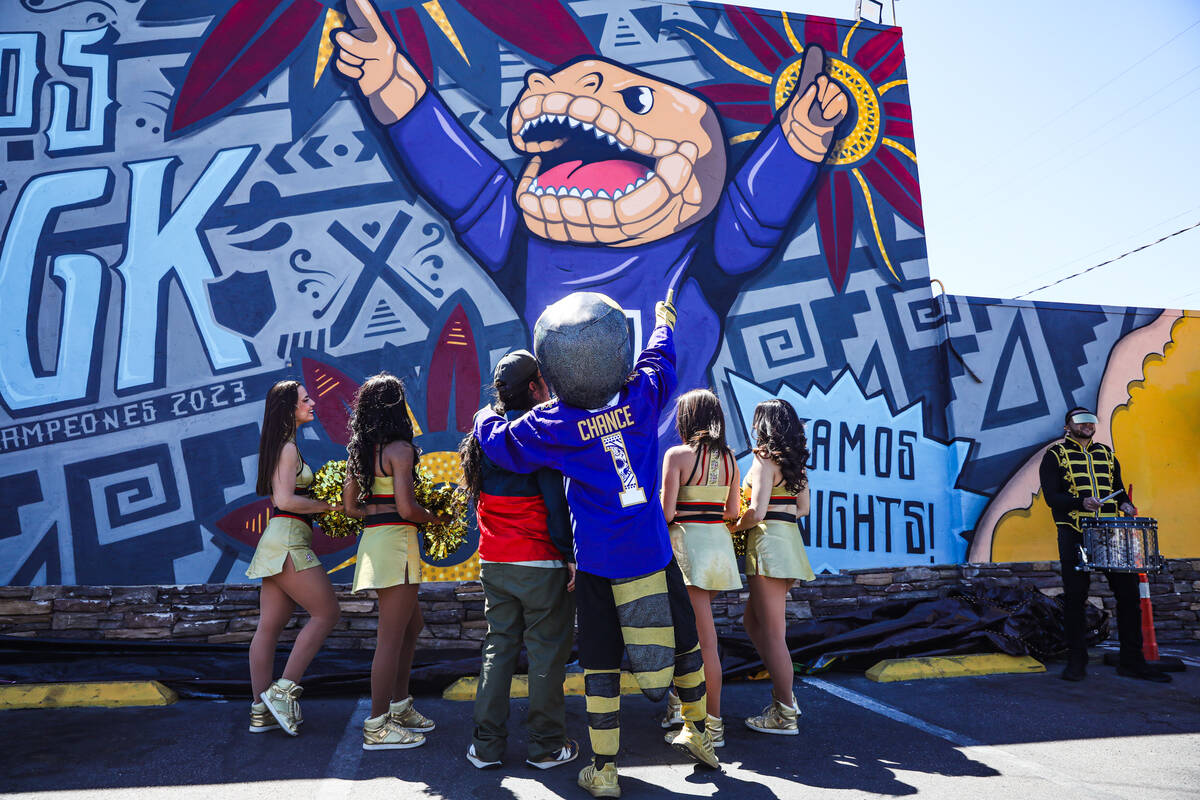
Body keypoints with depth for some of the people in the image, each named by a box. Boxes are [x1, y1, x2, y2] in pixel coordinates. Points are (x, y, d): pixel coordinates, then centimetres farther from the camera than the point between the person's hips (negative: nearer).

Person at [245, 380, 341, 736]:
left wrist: (324, 504, 13)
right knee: (327, 613, -4)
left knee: (269, 626, 9)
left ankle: (261, 711, 14)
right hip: (288, 538, -10)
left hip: (279, 542, 10)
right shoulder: (288, 447, -10)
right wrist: (329, 505, -11)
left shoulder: (281, 447, 19)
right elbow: (285, 500, -18)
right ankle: (283, 690, -2)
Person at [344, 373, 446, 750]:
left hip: (372, 537, 9)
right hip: (394, 540, -9)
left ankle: (399, 705, 30)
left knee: (412, 624, 21)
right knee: (392, 637, -1)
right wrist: (433, 517, 0)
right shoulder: (399, 448, -13)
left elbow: (350, 505, 13)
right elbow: (406, 508, -18)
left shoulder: (359, 450, 11)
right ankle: (378, 726, 7)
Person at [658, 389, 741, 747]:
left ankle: (713, 725, 5)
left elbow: (667, 513, -14)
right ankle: (680, 702, 27)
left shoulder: (677, 455, -10)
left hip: (688, 543, -6)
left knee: (704, 639, -3)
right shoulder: (729, 457, 6)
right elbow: (733, 512, 7)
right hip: (719, 543, 6)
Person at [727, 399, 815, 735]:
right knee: (753, 621, 19)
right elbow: (803, 507, 17)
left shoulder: (764, 458, -11)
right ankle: (784, 692, 22)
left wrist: (735, 527, -1)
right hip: (791, 539, 9)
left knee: (772, 632, -1)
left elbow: (757, 512, -18)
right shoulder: (795, 461, 13)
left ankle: (784, 715, 6)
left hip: (769, 542, -9)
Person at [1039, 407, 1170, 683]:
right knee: (1075, 596, -1)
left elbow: (1119, 489, 22)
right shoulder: (1055, 455, 3)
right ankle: (1076, 662, 9)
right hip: (1074, 533, -4)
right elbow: (1051, 496, -6)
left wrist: (1125, 505, -1)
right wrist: (1081, 502, -23)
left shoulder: (1106, 453, 19)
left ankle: (1132, 661, 12)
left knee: (1128, 591, 1)